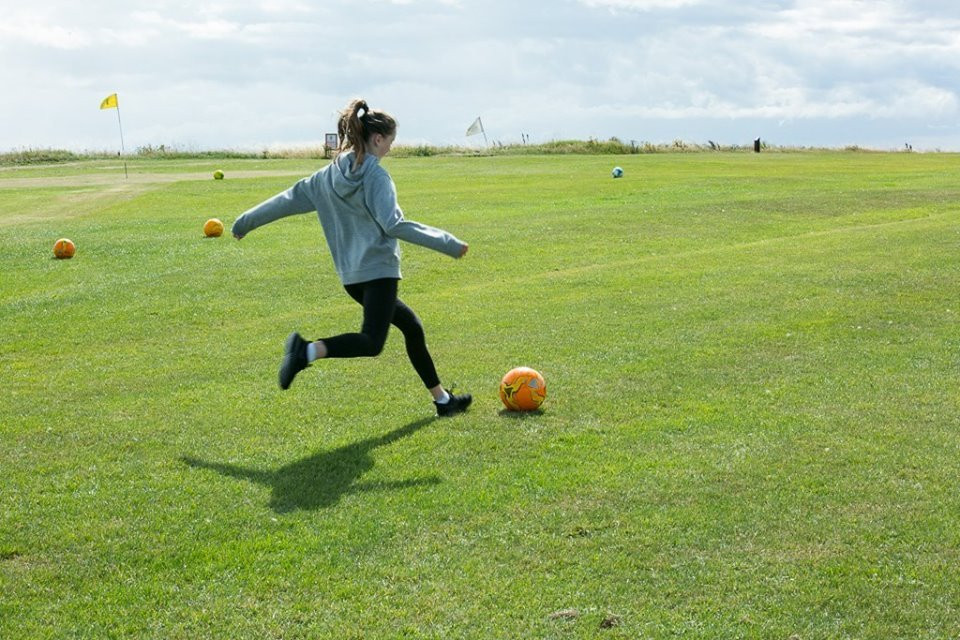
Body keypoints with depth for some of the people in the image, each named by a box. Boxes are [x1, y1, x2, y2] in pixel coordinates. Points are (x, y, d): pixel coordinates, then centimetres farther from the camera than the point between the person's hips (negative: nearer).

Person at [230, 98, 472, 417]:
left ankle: (442, 399, 22)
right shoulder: (376, 175, -9)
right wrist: (448, 243, -15)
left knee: (411, 326, 18)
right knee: (372, 342, -15)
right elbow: (394, 224, -19)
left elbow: (290, 199, 19)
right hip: (377, 269, -9)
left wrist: (246, 222, 30)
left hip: (351, 275, 9)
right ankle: (308, 350, -32)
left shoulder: (330, 175, 13)